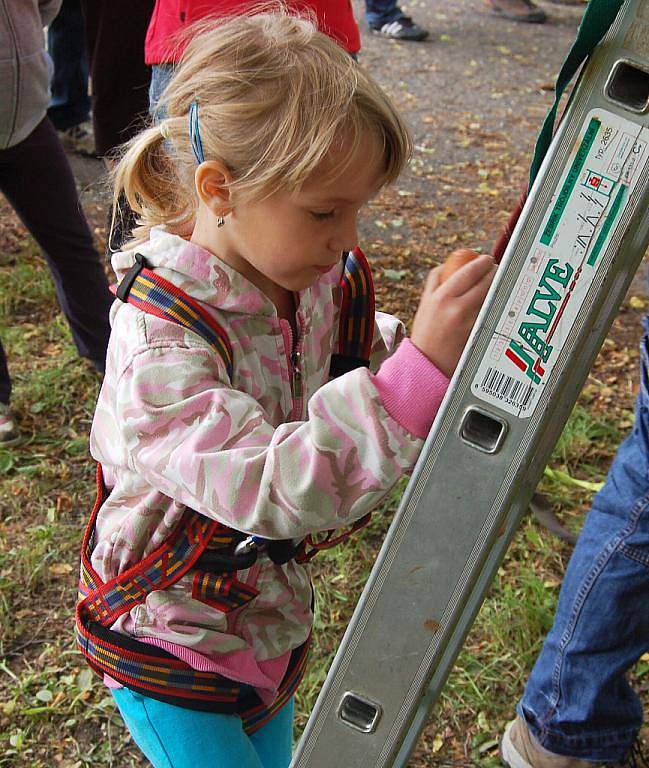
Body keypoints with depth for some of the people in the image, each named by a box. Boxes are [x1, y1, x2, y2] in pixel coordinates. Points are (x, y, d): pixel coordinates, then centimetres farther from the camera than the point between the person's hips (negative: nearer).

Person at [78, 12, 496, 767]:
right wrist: (423, 367, -49)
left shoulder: (315, 279, -11)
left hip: (272, 614, 7)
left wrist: (444, 341, -11)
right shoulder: (158, 344, -34)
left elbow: (352, 362, 7)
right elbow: (273, 487, -44)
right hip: (171, 643, -7)